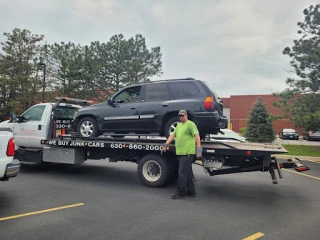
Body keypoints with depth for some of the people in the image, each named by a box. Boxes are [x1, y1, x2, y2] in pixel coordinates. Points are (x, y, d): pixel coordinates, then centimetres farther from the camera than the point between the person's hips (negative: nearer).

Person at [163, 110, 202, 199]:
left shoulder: (190, 124, -5)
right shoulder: (179, 125, 21)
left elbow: (196, 135, -14)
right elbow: (172, 135, 20)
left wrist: (198, 148, -23)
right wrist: (166, 145, 13)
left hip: (188, 152, -9)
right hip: (180, 152, 9)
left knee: (183, 172, -6)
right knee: (188, 172, 14)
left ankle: (181, 192, 2)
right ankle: (191, 192, 22)